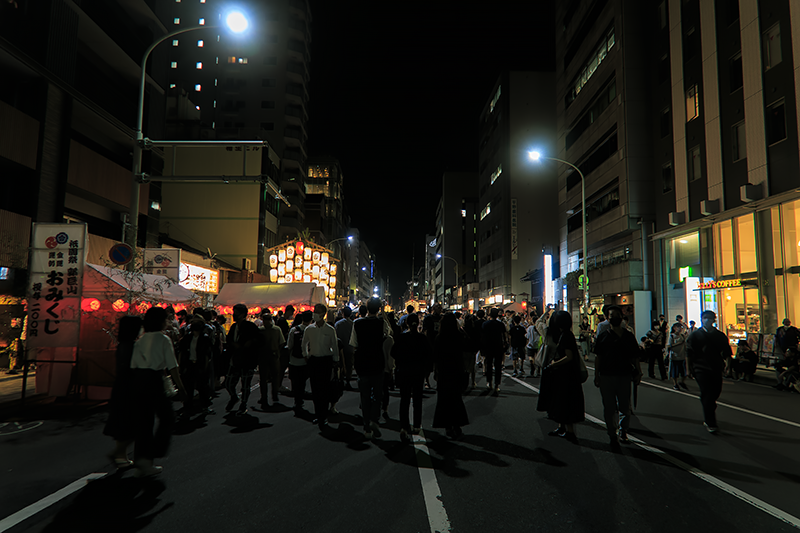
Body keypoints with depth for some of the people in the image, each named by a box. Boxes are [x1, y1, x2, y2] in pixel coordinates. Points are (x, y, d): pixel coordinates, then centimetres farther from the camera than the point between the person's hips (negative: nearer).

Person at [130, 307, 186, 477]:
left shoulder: (141, 340, 11)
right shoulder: (163, 339, -8)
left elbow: (133, 364, 11)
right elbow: (172, 367, -10)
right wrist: (180, 387, -4)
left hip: (138, 379, 7)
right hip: (154, 380, -7)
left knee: (143, 421, 13)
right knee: (167, 419, 7)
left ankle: (141, 464, 19)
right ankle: (148, 457, 1)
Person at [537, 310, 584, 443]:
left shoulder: (565, 336, -20)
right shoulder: (565, 334, 10)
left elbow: (569, 357, -25)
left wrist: (553, 365, -19)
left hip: (566, 374, -10)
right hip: (563, 373, 10)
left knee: (564, 401, -3)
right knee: (561, 401, 18)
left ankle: (570, 432, 4)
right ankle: (562, 428, 29)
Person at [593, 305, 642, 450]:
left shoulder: (629, 336, 5)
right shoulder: (603, 336, 3)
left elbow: (635, 357, 8)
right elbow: (597, 357, 3)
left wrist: (638, 372, 0)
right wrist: (596, 375, -1)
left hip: (624, 375, 0)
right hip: (606, 376, 0)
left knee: (625, 407, 7)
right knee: (609, 408, 5)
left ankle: (623, 430, 31)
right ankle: (613, 436, 16)